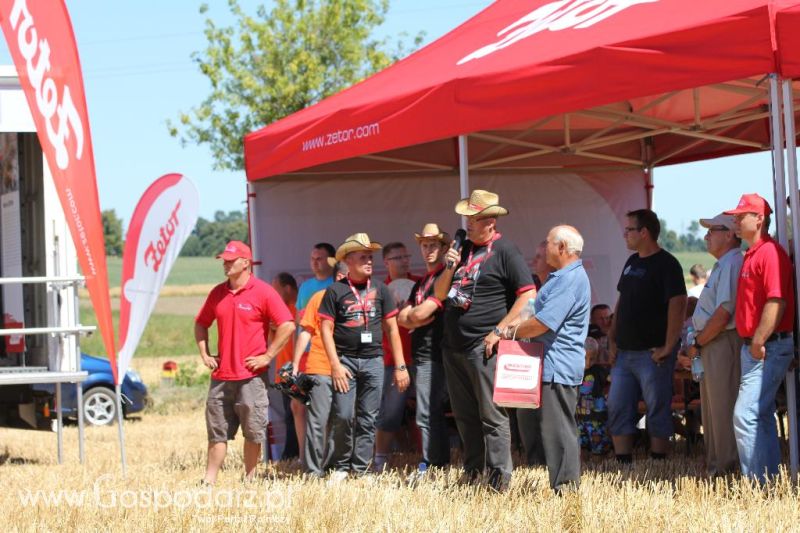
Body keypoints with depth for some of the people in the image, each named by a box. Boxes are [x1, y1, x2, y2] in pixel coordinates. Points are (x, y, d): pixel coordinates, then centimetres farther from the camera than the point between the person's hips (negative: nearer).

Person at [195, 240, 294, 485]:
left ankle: (249, 480, 12)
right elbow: (201, 324, 24)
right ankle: (209, 481, 7)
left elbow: (287, 326, -11)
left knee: (253, 431, 2)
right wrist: (204, 354, 11)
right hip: (221, 375, 5)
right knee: (217, 431, 5)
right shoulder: (217, 293, 11)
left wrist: (267, 356, -12)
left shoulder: (263, 292, -6)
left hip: (251, 376, -5)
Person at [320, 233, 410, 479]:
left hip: (373, 360, 2)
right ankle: (340, 466, 6)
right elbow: (326, 329, -1)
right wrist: (335, 364, -9)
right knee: (343, 416, -8)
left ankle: (361, 469, 10)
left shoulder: (380, 289, 8)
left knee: (367, 419, 4)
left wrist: (400, 367, 5)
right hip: (346, 360, -2)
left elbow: (392, 329, 9)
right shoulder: (336, 291, 1)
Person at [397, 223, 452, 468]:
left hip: (433, 354, -9)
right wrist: (418, 318, -6)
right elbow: (401, 318, 14)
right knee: (434, 414, 12)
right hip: (421, 354, 9)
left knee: (428, 415, -11)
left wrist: (410, 315, 6)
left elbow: (421, 314, -16)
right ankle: (441, 463, 16)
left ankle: (429, 466, -9)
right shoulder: (420, 284, 20)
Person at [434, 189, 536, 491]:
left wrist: (499, 331, -15)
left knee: (492, 416, -7)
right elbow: (440, 294, 18)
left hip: (483, 347, -7)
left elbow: (528, 295, -13)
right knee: (464, 415, 13)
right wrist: (449, 269, -2)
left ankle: (499, 479, -6)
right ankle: (472, 472, 22)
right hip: (453, 347, 8)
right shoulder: (463, 249, 15)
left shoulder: (504, 251, -7)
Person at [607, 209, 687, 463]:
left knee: (658, 411, -2)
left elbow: (678, 305, -19)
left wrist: (668, 347, -21)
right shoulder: (632, 262, 15)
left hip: (651, 354, -8)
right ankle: (623, 463, 12)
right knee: (618, 409, 7)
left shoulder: (666, 264, -10)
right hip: (624, 353, 8)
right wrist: (612, 340, 12)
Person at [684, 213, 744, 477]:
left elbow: (724, 313, -22)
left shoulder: (732, 265, -16)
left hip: (723, 343, -11)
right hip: (711, 346, 11)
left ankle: (725, 465, -1)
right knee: (711, 406, 16)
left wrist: (698, 343, -14)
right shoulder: (723, 265, 18)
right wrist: (697, 343, 14)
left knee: (722, 406, -6)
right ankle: (714, 462, 24)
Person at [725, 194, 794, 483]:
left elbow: (777, 302, -22)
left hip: (768, 347, -11)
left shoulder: (770, 252, -14)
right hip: (754, 347, 11)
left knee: (746, 414, -16)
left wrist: (758, 343, -21)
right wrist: (753, 344, 18)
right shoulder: (751, 255, 18)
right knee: (761, 415, 14)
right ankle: (770, 478, 19)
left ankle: (756, 481, -15)